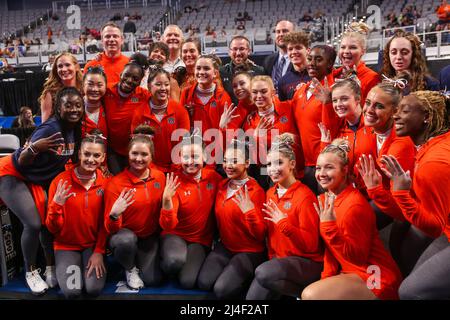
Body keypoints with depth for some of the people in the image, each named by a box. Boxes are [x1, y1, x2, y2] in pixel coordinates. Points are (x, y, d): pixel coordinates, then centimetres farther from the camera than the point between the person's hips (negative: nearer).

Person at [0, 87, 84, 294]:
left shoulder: (75, 129, -7)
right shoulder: (50, 128, -29)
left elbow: (69, 157, 9)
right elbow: (22, 162, -26)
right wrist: (34, 148, -46)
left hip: (38, 182, 7)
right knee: (34, 224, -16)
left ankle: (51, 267, 16)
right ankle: (30, 272, 6)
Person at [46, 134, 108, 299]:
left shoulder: (105, 183, -9)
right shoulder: (61, 181, -13)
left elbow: (105, 222, 0)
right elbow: (53, 228, -11)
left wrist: (99, 251, -9)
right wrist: (56, 204, -29)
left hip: (93, 244, 1)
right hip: (66, 245, 0)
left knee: (94, 289, -17)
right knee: (72, 291, -18)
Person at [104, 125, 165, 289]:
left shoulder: (160, 177, -6)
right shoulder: (115, 183, -17)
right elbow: (111, 229, -18)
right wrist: (114, 215, -36)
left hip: (150, 236, 3)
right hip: (126, 234, -3)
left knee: (153, 279, -14)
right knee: (126, 240, -37)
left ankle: (141, 259, 22)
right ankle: (130, 268, -1)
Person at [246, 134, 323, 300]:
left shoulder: (304, 196, -14)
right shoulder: (270, 193, 7)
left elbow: (311, 244, -17)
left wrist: (284, 223, -27)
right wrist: (272, 257, 8)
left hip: (306, 263, -5)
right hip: (278, 259, 5)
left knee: (262, 273, -29)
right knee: (254, 295, -19)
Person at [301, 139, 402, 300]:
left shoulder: (354, 205, -21)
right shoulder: (326, 200, 4)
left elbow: (358, 257, -20)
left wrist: (329, 227, -28)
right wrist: (326, 279, 3)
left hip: (375, 279, -8)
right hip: (351, 272, 8)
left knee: (311, 295, -22)